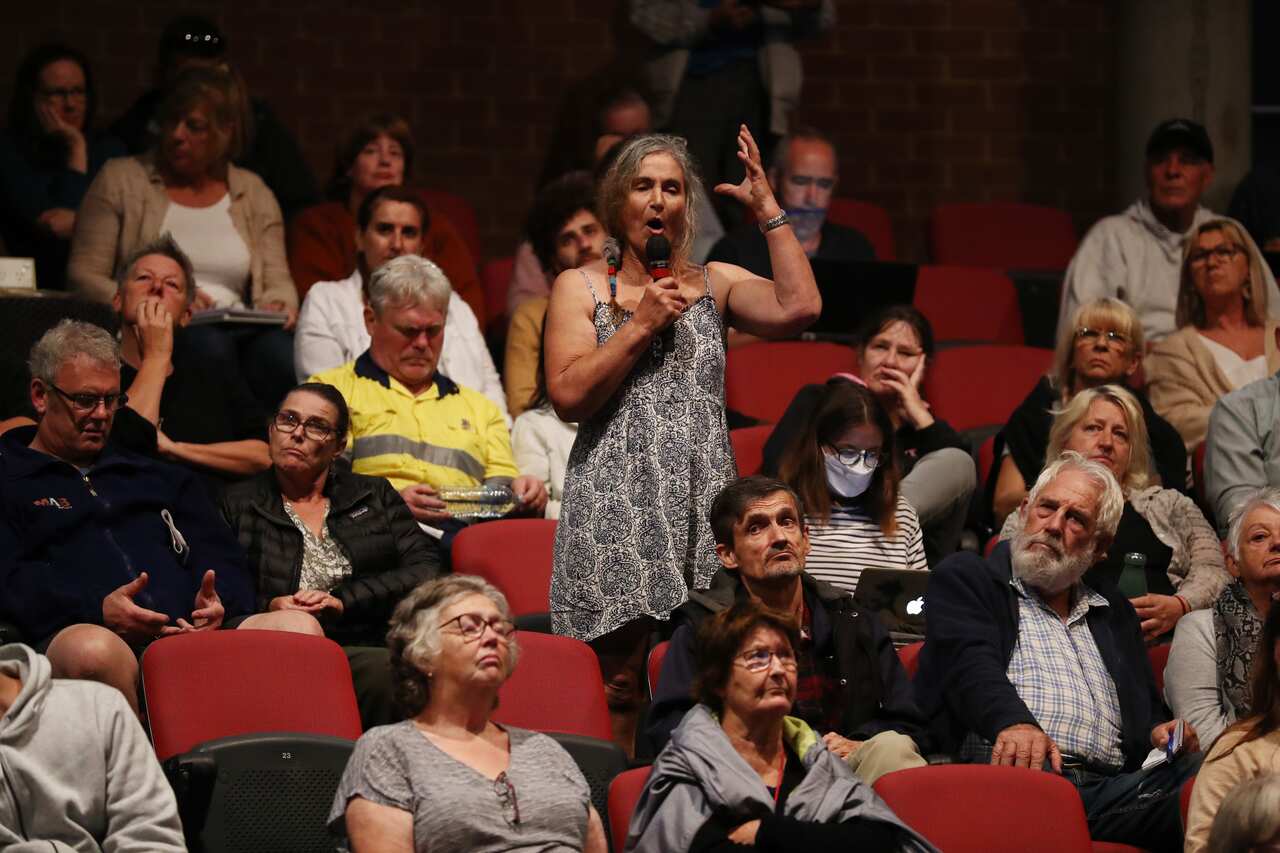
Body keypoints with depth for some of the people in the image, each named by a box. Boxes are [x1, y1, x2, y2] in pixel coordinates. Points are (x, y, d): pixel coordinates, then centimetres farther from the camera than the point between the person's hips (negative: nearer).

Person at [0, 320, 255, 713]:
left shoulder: (161, 478, 35)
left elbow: (221, 559, 27)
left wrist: (217, 599, 0)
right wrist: (97, 609, -16)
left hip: (190, 635, 4)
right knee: (95, 651, -44)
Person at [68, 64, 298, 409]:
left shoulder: (253, 192, 20)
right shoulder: (121, 180, 11)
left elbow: (277, 281, 16)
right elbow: (83, 276, 3)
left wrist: (279, 305, -9)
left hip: (240, 331, 2)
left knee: (279, 351, -34)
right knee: (208, 344, -37)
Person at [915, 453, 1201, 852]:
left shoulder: (1116, 616, 35)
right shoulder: (965, 577, 19)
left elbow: (1146, 714, 31)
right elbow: (970, 662, -1)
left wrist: (1159, 733, 3)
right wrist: (1014, 721, -24)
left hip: (1108, 787, 5)